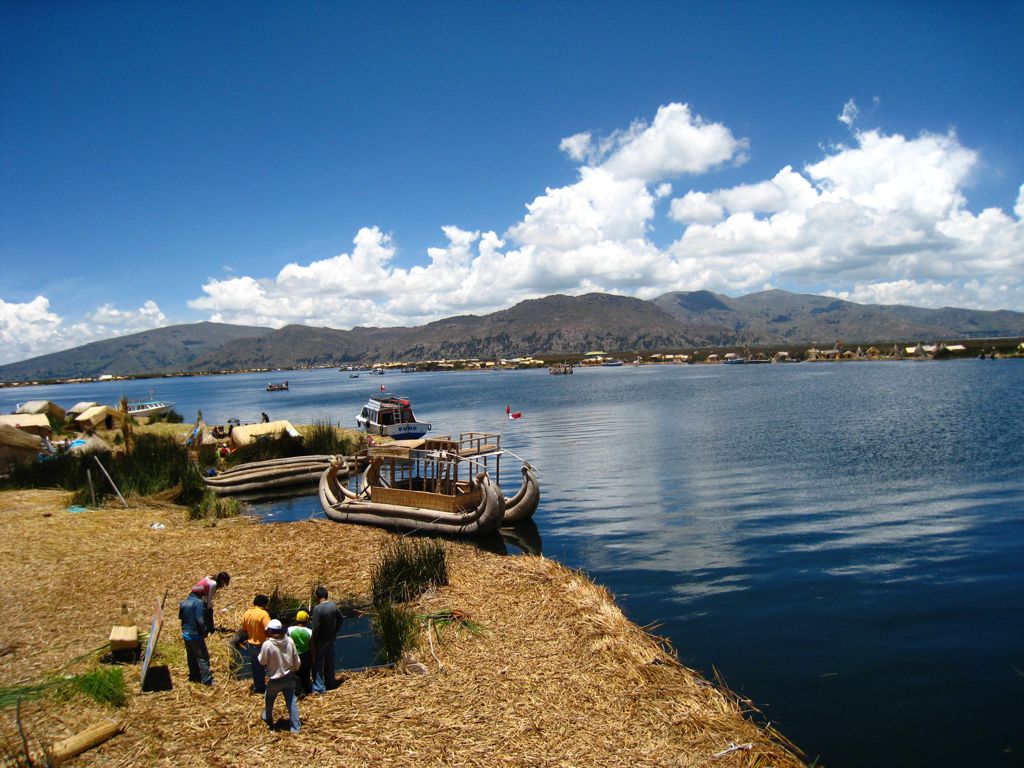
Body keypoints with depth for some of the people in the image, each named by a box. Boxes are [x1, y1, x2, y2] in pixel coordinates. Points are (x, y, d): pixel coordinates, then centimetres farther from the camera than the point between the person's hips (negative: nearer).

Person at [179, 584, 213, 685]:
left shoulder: (183, 602, 5)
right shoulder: (198, 602, -18)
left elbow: (180, 616, 13)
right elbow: (200, 620, -22)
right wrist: (204, 631, -10)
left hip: (185, 633, 8)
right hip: (195, 634, -8)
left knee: (191, 656, 20)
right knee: (203, 657, -2)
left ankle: (194, 676, 31)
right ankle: (207, 679, -2)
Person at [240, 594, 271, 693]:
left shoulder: (246, 613, 0)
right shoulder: (263, 614, -22)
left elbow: (243, 630, 9)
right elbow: (268, 630, -26)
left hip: (250, 644, 6)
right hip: (261, 645, -6)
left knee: (255, 666, 19)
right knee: (261, 666, 9)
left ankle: (256, 686, 31)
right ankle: (260, 687, 18)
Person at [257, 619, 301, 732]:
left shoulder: (268, 644, -24)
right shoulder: (290, 641, -10)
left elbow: (262, 661, -9)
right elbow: (296, 660, 0)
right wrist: (294, 669, 19)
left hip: (274, 680, -2)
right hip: (289, 678, 3)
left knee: (269, 700, 26)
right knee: (292, 702, 11)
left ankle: (268, 719, 48)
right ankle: (295, 727, 11)